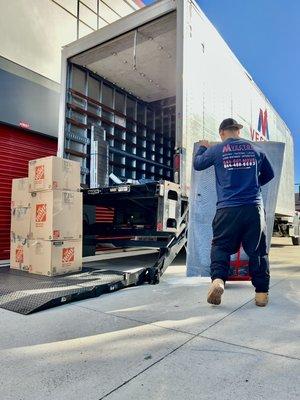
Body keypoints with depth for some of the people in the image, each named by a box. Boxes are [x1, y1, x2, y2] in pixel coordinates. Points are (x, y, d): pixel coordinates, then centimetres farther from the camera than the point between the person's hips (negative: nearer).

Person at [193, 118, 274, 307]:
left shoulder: (216, 150, 4)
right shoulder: (255, 149, 12)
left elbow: (198, 164, 20)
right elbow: (269, 174, 23)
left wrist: (202, 147, 37)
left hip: (228, 208, -2)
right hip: (254, 207, 2)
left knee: (221, 246, 7)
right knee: (257, 250, 9)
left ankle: (218, 279, -15)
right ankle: (262, 292, 13)